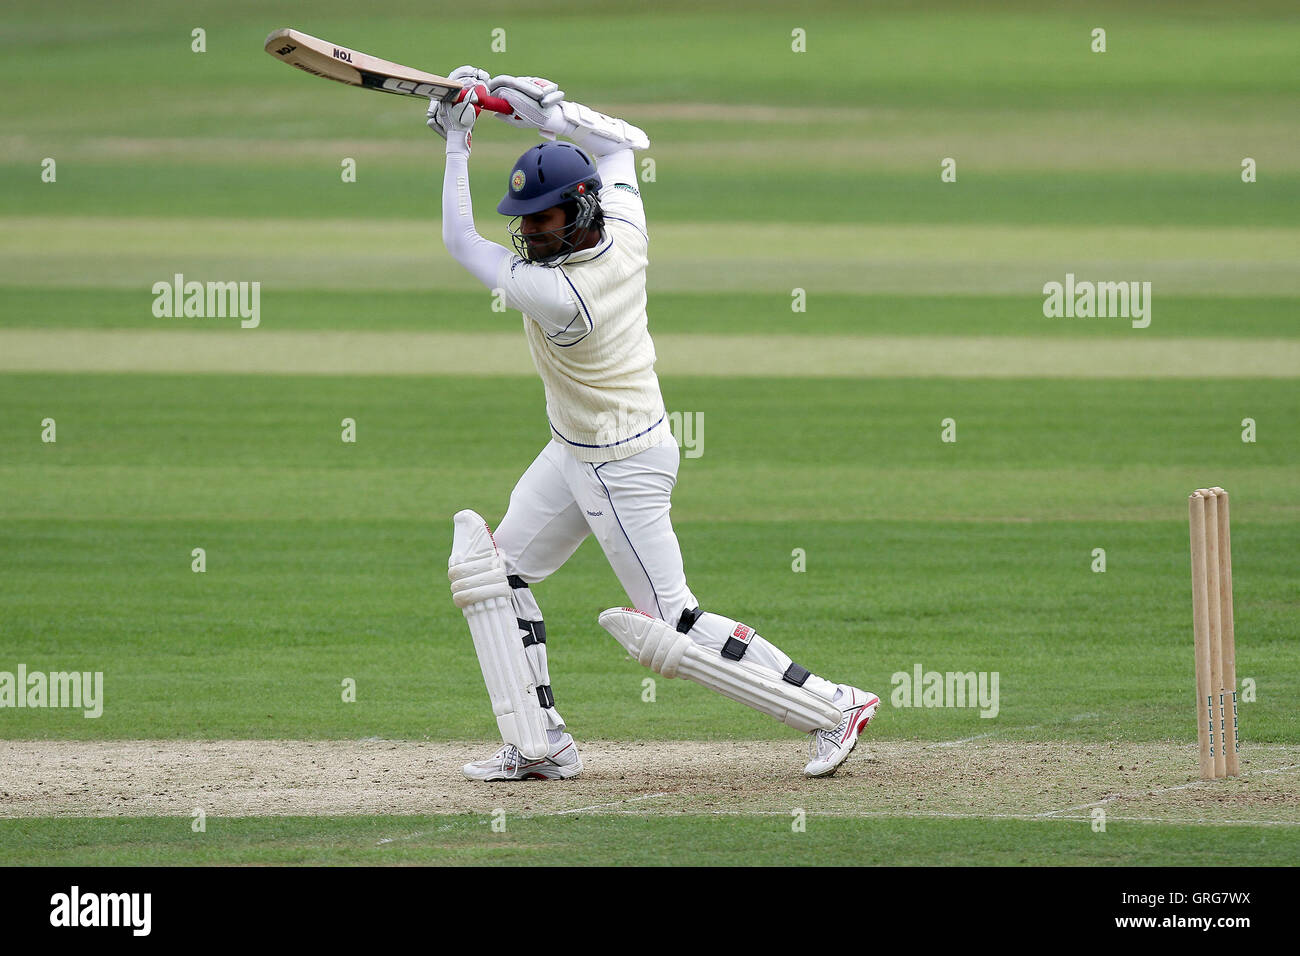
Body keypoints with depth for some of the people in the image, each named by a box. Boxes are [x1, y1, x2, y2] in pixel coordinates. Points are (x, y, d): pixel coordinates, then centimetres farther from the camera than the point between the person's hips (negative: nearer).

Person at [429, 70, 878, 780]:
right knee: (491, 569, 11)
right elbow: (622, 141, 10)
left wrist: (458, 140, -13)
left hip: (623, 469, -10)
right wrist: (538, 108, 2)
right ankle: (538, 746, 13)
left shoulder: (557, 294, -32)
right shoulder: (624, 232, -10)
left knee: (674, 631, -4)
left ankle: (834, 708, 2)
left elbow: (460, 242, -19)